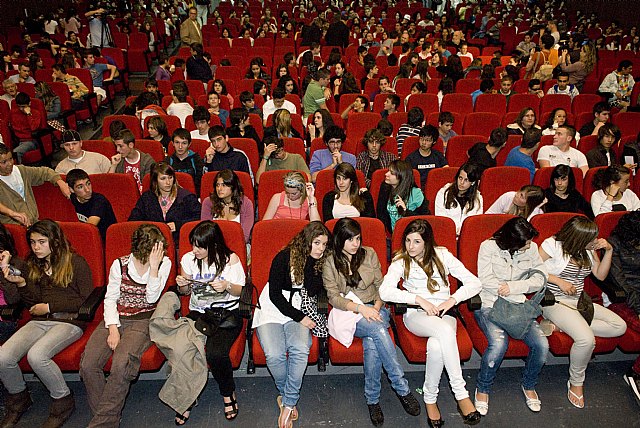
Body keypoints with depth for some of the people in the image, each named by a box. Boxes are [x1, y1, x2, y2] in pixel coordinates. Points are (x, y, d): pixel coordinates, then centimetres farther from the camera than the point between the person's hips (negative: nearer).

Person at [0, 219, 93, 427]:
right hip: (39, 321, 5)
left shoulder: (76, 262, -1)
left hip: (69, 321, -5)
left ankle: (63, 399, -5)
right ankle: (18, 397, 11)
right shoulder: (32, 264, 15)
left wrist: (50, 306, -5)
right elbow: (34, 303, 13)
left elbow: (86, 300, -3)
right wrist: (21, 283, -4)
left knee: (36, 355, -31)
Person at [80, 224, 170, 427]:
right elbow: (110, 299, 4)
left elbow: (151, 298, -8)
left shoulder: (164, 263, -2)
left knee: (121, 364, -29)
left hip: (143, 320, -2)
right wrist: (113, 328, -10)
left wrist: (154, 267, -18)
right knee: (88, 364, -19)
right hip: (117, 318, 3)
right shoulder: (120, 264, 1)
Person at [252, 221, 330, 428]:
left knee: (301, 350, -27)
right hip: (272, 310, -2)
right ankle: (286, 394, 4)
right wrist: (299, 317, -13)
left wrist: (311, 261, -14)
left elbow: (312, 291, -8)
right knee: (274, 355, -26)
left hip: (299, 312, 3)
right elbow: (275, 294, -9)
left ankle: (288, 402, -10)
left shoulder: (320, 261, 4)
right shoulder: (284, 257, -9)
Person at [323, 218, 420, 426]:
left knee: (371, 343, -32)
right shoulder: (330, 263, 1)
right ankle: (402, 389, -24)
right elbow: (333, 297, -5)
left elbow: (381, 286, 10)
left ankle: (372, 399, -18)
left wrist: (376, 308, -8)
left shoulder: (369, 254, 7)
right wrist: (360, 308, -19)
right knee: (378, 330, -34)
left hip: (375, 309, 2)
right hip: (348, 313, -2)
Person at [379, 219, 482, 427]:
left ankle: (430, 398, -16)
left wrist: (452, 300, -11)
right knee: (445, 330, -36)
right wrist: (419, 299, -18)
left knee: (436, 346, -35)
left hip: (443, 313, 1)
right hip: (416, 315, -1)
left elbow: (475, 283, 4)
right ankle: (461, 394, -25)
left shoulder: (442, 255, 7)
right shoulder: (401, 261, 4)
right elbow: (385, 291, -13)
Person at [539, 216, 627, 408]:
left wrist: (608, 251, -2)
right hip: (555, 302, -7)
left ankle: (562, 325, -12)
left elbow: (600, 275, 10)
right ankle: (576, 382, -4)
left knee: (620, 326, -10)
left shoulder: (589, 249, 8)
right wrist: (559, 281, -17)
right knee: (587, 339, -28)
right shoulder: (553, 245, -12)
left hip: (579, 301, 8)